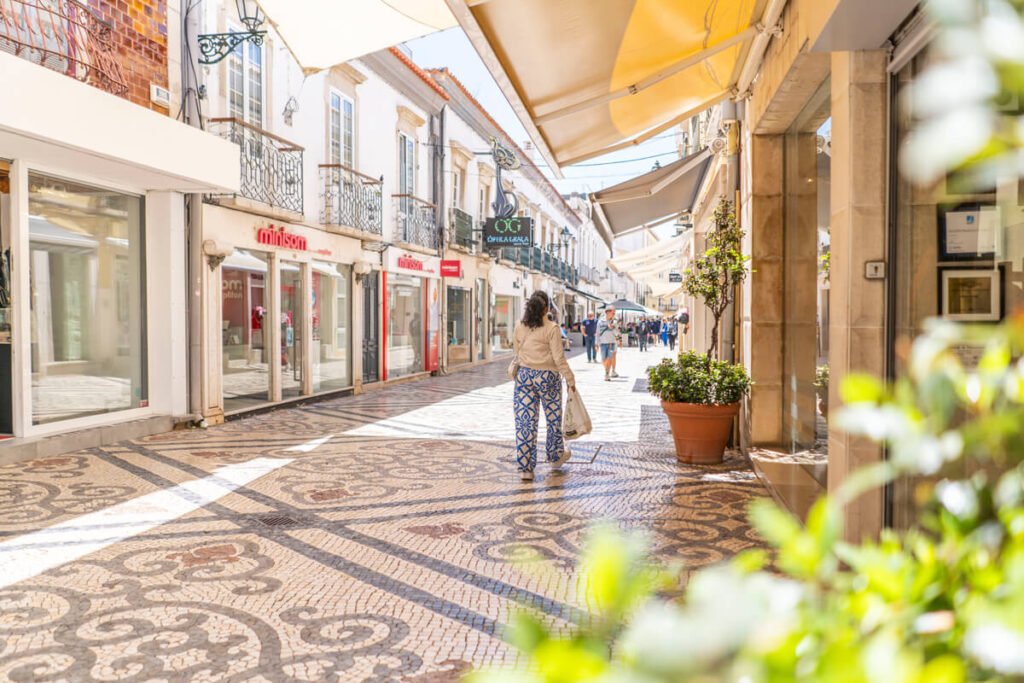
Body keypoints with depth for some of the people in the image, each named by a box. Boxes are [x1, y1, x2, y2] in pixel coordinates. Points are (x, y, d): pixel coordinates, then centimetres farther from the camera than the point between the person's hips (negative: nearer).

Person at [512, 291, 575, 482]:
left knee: (525, 421, 4)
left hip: (524, 375, 3)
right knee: (553, 418, 17)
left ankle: (525, 468, 1)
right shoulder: (551, 329, -13)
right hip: (547, 377, -3)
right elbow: (559, 358, -13)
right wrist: (570, 379, -4)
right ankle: (555, 457, 35)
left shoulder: (520, 327, 1)